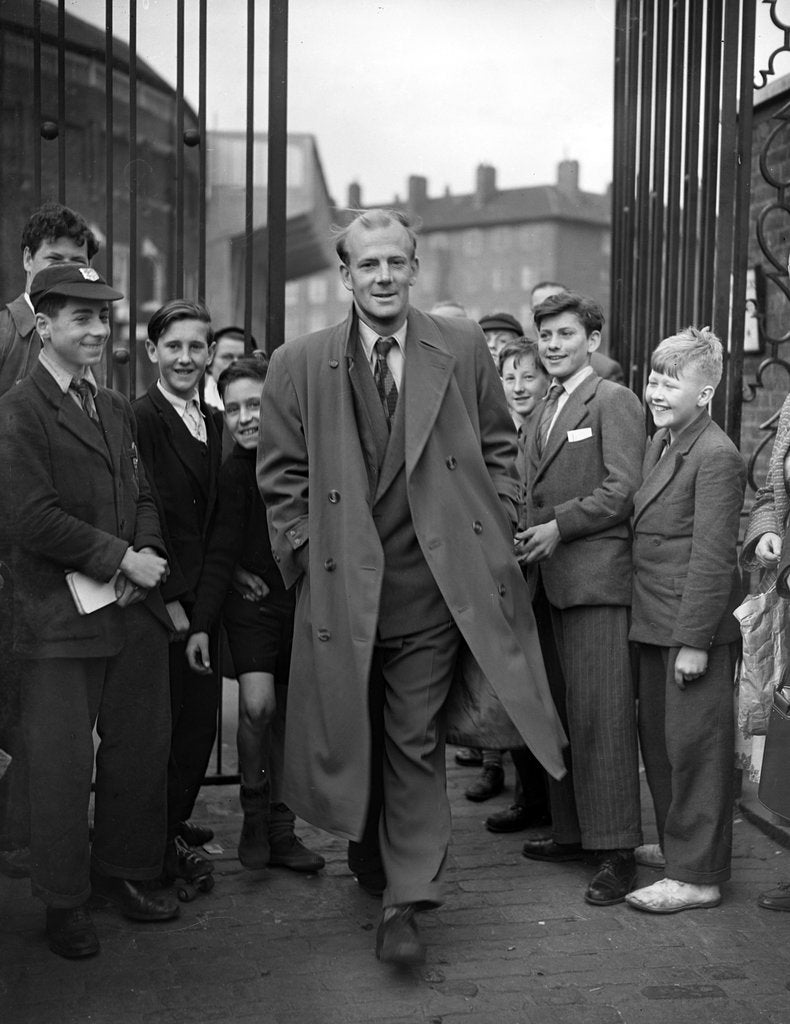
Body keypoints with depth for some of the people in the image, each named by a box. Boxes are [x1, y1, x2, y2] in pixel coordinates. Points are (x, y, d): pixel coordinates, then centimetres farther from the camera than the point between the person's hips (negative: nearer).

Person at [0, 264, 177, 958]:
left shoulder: (117, 409, 16)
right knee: (64, 765, 3)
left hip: (136, 612, 7)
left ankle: (123, 874, 31)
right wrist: (122, 559, -14)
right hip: (62, 620, -6)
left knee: (142, 750, 12)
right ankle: (64, 902, 21)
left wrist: (147, 555, -3)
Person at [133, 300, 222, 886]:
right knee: (164, 721, 3)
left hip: (204, 595, 7)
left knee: (200, 718, 14)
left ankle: (176, 820, 32)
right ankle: (157, 844, 18)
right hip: (163, 599, -7)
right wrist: (169, 597, -16)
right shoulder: (141, 418, -12)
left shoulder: (210, 423, 11)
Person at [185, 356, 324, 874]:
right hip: (252, 599, -2)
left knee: (284, 716, 8)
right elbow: (222, 553, -9)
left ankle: (279, 831, 19)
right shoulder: (236, 471, -11)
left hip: (304, 600, 2)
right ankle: (254, 812, 5)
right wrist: (200, 625, -14)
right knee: (257, 705, -17)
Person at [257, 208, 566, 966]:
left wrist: (495, 531, 2)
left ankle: (406, 900, 10)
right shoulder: (298, 365, 1)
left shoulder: (463, 349, 3)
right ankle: (370, 853, 40)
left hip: (434, 587, -1)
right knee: (351, 737, 15)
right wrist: (305, 553, -1)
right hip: (343, 585, 1)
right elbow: (281, 474, 6)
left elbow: (498, 447, 11)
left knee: (416, 744, 3)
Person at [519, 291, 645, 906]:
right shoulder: (544, 410, 20)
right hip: (549, 579, 8)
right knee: (561, 713, 13)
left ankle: (616, 850, -2)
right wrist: (527, 535, 4)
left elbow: (623, 490, -13)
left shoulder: (614, 401, -5)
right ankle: (572, 831, 22)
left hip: (596, 577, -8)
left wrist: (558, 528, -15)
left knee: (601, 716, -8)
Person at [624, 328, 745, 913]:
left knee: (694, 748, 0)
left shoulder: (716, 457, -16)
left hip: (696, 629, -9)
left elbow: (713, 557, -18)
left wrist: (694, 640, -19)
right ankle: (675, 843, 35)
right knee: (658, 740, 18)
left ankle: (697, 876, 10)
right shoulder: (659, 443, 12)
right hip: (654, 624, 9)